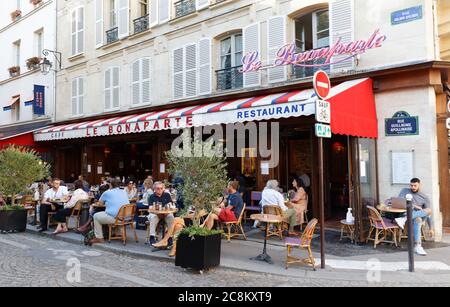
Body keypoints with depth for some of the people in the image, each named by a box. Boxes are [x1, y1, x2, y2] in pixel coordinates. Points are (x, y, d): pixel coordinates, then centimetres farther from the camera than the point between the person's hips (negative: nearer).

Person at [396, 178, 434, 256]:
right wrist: (413, 206, -16)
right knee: (418, 219, -34)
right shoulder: (405, 191, 11)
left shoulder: (424, 198, 12)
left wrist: (431, 228, -2)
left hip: (418, 215, 2)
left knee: (429, 211, -32)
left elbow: (428, 214, 7)